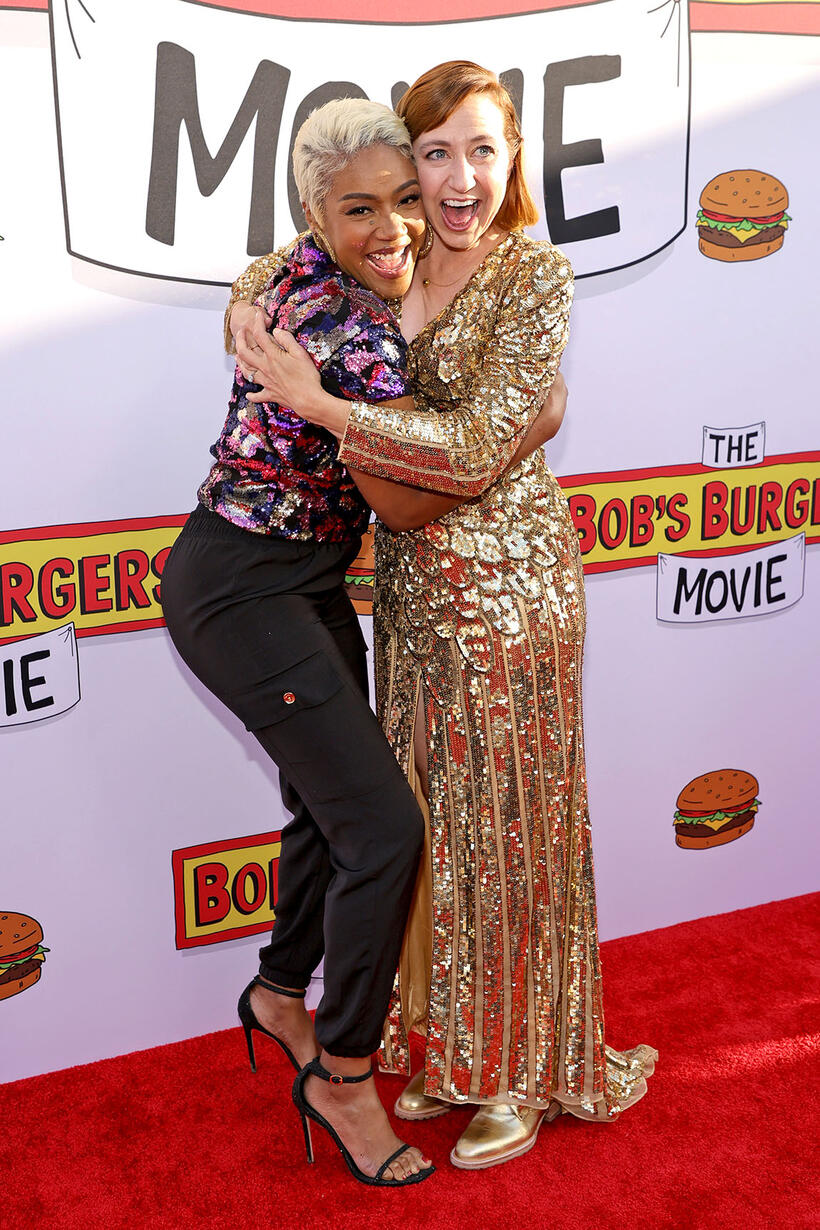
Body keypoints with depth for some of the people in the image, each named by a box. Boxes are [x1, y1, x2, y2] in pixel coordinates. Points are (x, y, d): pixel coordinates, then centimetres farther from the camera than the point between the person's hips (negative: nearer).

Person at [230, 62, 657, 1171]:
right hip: (413, 581, 7)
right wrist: (262, 281, 7)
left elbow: (478, 449, -20)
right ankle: (454, 1046, 35)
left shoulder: (536, 273, -11)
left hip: (507, 579, -7)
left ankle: (530, 1072, 26)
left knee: (510, 819, 5)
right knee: (434, 815, 15)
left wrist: (319, 403, -19)